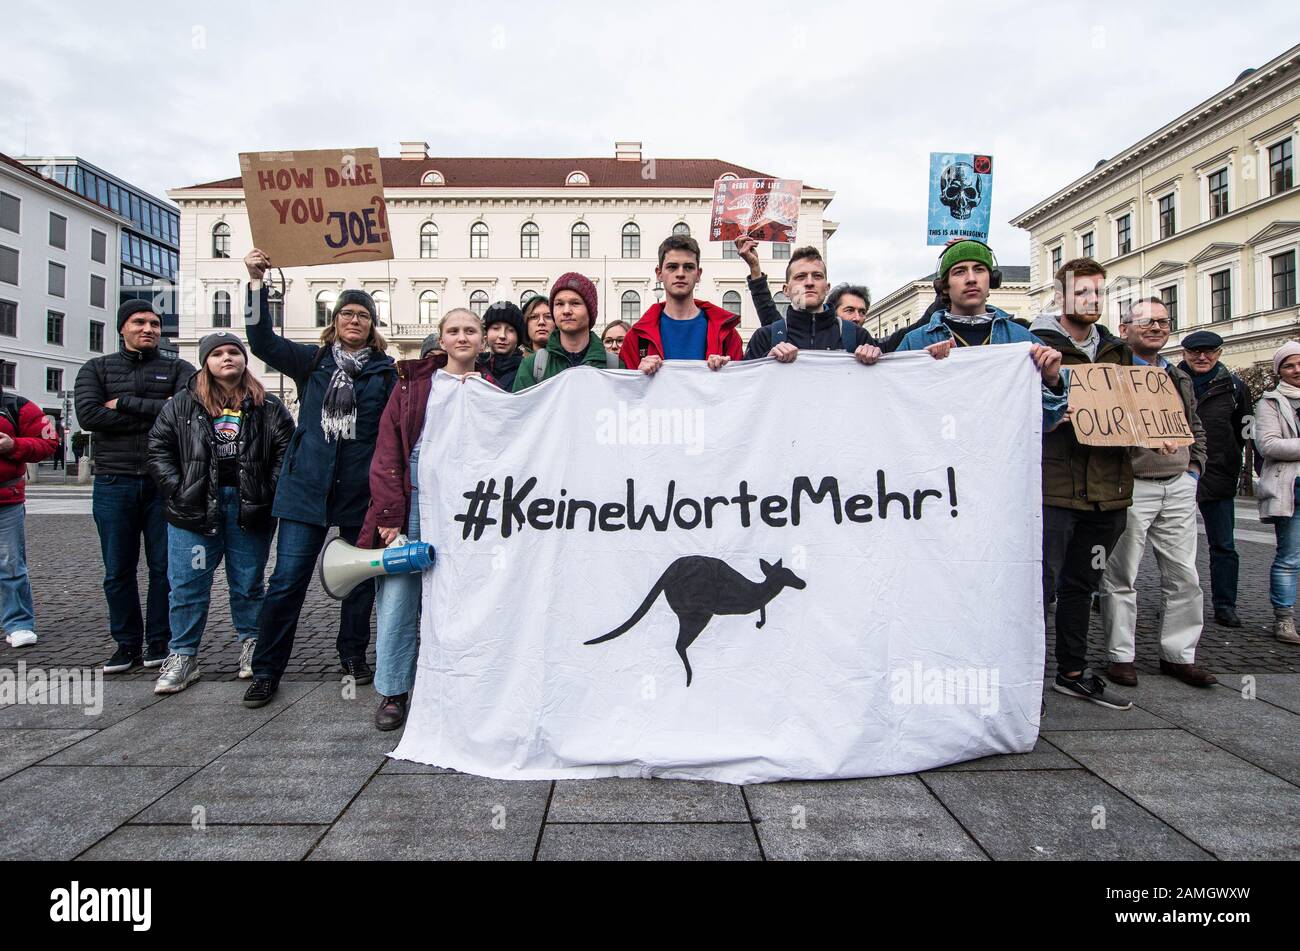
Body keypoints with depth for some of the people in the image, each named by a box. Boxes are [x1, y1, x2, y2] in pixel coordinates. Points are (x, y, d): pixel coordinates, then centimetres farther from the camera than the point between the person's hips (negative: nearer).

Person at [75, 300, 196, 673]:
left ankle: (159, 642, 16)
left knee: (165, 567, 4)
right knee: (118, 571, 7)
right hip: (114, 483, 1)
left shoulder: (178, 370, 8)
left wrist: (125, 403, -10)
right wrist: (157, 413, -11)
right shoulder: (96, 369, 11)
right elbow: (88, 415, -7)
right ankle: (127, 643, 19)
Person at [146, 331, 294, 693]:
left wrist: (269, 494, -8)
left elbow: (286, 451, 1)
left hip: (249, 509, -1)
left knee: (248, 583, 10)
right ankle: (182, 656, 16)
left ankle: (252, 644, 25)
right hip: (195, 510, 1)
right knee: (188, 585, 5)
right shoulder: (183, 405, 6)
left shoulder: (268, 407, 4)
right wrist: (178, 489, -4)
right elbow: (159, 449, 6)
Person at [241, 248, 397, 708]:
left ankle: (353, 655, 30)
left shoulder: (386, 371, 4)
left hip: (361, 490, 0)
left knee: (360, 577, 10)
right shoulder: (312, 361, 9)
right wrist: (256, 283, -9)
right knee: (287, 580, 0)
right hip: (307, 486, 1)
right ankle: (266, 670, 13)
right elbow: (263, 342, -3)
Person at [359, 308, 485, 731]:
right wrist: (389, 514, -7)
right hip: (413, 501, 0)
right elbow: (387, 449, 1)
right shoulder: (413, 382, 7)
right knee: (396, 597, 0)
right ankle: (393, 692, 15)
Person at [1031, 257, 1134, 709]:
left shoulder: (1116, 350, 16)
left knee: (1081, 584, 17)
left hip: (1105, 489, 7)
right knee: (1041, 584, -7)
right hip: (1053, 488, -7)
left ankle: (1073, 672, 30)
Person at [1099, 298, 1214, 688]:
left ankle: (1179, 654, 20)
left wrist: (1192, 470, 14)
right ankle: (1121, 655, 10)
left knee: (1184, 575, 9)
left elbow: (1196, 430, 25)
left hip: (1179, 486, 7)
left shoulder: (1179, 377, 19)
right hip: (1130, 485, -6)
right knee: (1121, 575, 0)